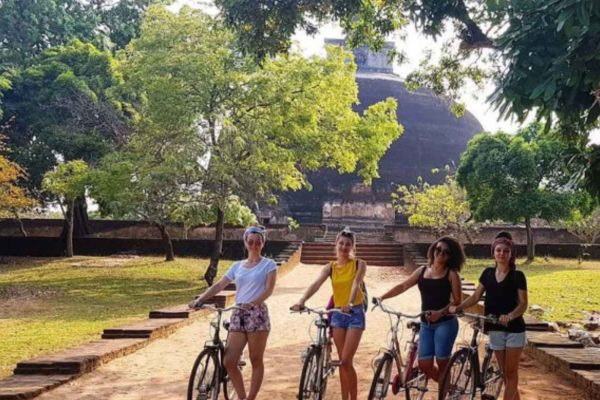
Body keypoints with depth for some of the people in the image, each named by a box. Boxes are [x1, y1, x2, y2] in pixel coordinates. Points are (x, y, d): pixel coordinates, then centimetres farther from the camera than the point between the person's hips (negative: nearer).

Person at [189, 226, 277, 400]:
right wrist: (200, 299, -5)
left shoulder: (268, 264, 2)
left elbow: (269, 289, -10)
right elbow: (219, 285, 9)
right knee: (229, 361, -2)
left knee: (256, 360, 1)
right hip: (238, 315, 4)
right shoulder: (237, 266, 15)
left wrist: (253, 303, -26)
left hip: (257, 314, -4)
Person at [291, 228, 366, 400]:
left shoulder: (359, 264, -3)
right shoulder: (330, 267, 5)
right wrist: (302, 300, -30)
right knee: (343, 362, 9)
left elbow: (356, 283, -22)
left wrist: (350, 304, -41)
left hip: (355, 313, -4)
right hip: (337, 314, 4)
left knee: (346, 361, -9)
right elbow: (316, 284, -12)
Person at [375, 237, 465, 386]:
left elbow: (456, 301, -9)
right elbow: (403, 286, 8)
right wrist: (381, 297, -2)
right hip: (426, 324, 5)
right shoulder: (422, 270, 9)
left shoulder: (451, 274, -4)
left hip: (445, 323, -5)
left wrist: (441, 312, -25)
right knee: (424, 365, 3)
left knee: (442, 363, -1)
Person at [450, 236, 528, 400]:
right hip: (495, 329, 4)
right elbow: (475, 296, 5)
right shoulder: (487, 273, 5)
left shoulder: (517, 276, -7)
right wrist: (457, 307, -9)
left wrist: (509, 316, -29)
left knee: (511, 372, 0)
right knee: (505, 372, 10)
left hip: (514, 329, -4)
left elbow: (523, 304, -11)